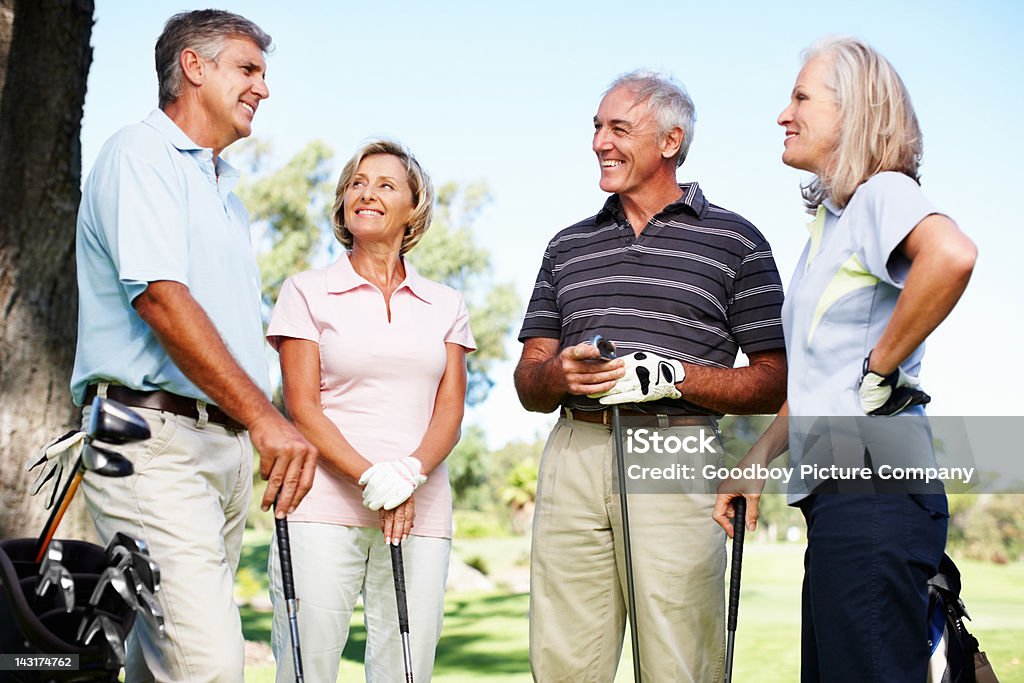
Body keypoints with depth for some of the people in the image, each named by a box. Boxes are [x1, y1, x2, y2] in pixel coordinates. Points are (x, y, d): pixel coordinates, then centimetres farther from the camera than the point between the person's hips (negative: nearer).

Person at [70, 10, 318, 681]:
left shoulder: (225, 189, 25)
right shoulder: (141, 153, -4)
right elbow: (159, 296, -19)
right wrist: (263, 415, -26)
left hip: (228, 442, 9)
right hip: (154, 433, -9)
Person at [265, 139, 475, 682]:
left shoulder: (445, 305, 15)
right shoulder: (308, 292, 8)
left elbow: (450, 410, 7)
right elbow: (302, 406, 0)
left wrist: (410, 472, -13)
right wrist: (371, 478, -14)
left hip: (421, 512, 2)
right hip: (325, 507, -2)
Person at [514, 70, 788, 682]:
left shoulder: (735, 241, 8)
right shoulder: (568, 246, 21)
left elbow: (775, 384, 3)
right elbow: (529, 386, 19)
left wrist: (675, 376, -11)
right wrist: (561, 374, -5)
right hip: (574, 455, 4)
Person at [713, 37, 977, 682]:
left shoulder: (883, 192, -7)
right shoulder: (829, 222, 21)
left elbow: (952, 256, -31)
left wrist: (882, 368, -20)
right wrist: (758, 458, 17)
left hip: (871, 487, -10)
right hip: (837, 492, 10)